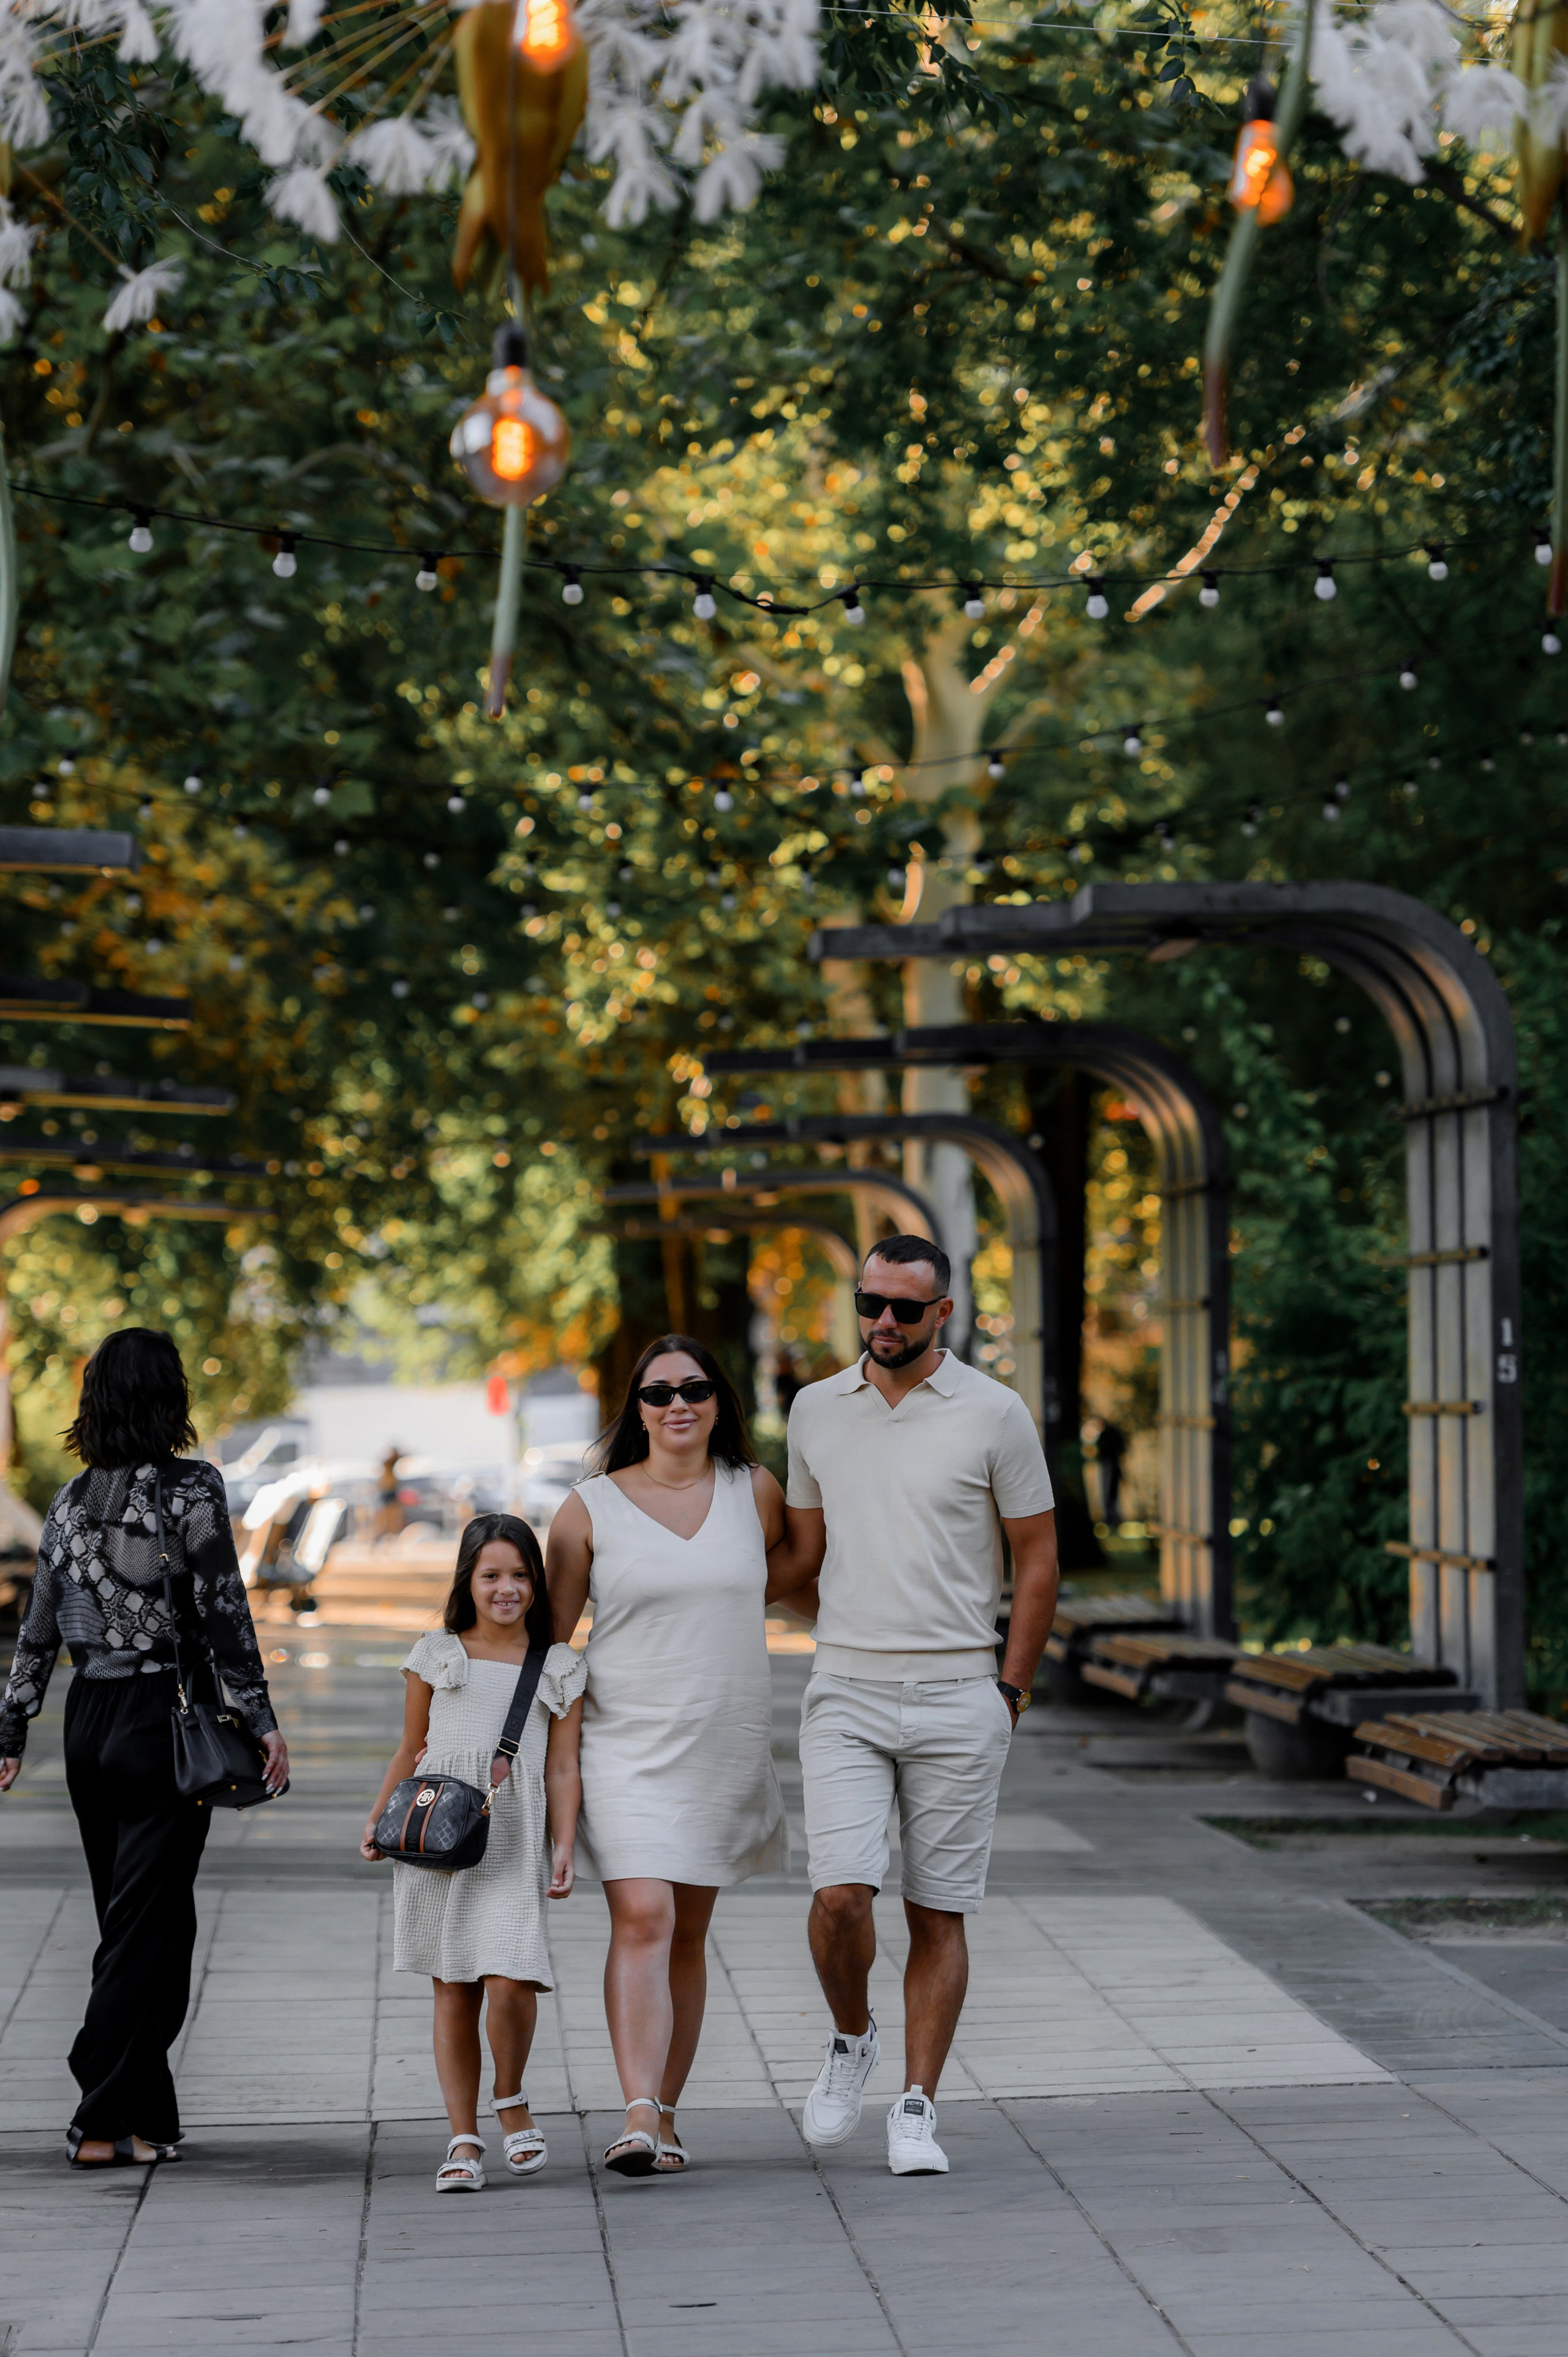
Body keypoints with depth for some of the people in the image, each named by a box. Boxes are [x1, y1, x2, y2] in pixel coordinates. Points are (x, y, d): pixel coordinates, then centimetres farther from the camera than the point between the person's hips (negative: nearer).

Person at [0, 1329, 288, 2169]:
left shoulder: (70, 1502, 7)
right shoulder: (190, 1491, -10)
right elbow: (224, 1616, -12)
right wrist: (261, 1721, -9)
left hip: (89, 1721, 6)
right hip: (164, 1720, -6)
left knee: (130, 1921, 14)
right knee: (148, 1927, -2)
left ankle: (148, 2117, 17)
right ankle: (102, 2121, -6)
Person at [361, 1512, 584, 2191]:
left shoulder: (558, 1670, 9)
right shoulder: (436, 1657, 10)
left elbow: (562, 1768, 7)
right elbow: (411, 1751, 16)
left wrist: (565, 1848, -4)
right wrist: (377, 1821, 7)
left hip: (512, 1843, -1)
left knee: (509, 1981, -16)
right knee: (454, 1992, 3)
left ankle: (512, 2102, 10)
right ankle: (464, 2140, 10)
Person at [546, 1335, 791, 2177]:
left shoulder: (754, 1493, 5)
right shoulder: (591, 1509, -1)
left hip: (727, 1748, 3)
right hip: (625, 1744, -3)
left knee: (688, 1934, 9)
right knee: (642, 1919, -17)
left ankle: (665, 2116, 17)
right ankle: (639, 2118, -24)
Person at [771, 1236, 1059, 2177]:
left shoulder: (994, 1414, -2)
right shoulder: (817, 1410, 7)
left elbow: (1038, 1558, 2)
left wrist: (1009, 1690, -2)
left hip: (959, 1699, -2)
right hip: (846, 1696, 2)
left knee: (938, 1914, 1)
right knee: (841, 1895, -13)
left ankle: (918, 2110, 9)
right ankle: (852, 2040, 15)